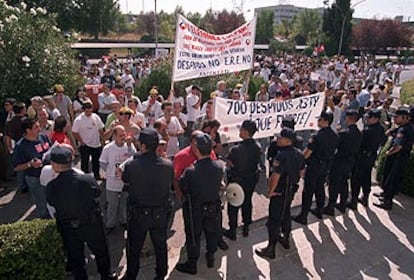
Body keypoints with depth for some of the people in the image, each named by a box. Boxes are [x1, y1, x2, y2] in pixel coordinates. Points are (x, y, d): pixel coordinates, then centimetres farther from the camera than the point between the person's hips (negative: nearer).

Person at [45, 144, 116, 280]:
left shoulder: (51, 187, -25)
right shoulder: (88, 179, -27)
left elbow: (52, 203, -5)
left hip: (68, 229, 0)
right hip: (91, 225, 0)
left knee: (75, 257, 24)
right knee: (100, 252, 25)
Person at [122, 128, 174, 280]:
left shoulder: (131, 165, -23)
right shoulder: (168, 165, -18)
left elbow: (125, 179, -2)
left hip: (137, 214, -1)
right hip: (160, 213, 1)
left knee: (134, 247, 21)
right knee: (160, 246, 23)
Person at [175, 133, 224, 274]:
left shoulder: (190, 171, -28)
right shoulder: (219, 167, -17)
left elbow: (181, 187, -13)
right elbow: (219, 185, -2)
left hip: (195, 210, -3)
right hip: (214, 207, 3)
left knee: (193, 236, 16)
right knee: (212, 233, 24)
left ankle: (191, 265, 33)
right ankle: (211, 258, 45)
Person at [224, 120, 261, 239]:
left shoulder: (236, 150, -29)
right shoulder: (257, 147, -10)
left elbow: (230, 163, -18)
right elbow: (257, 162, 1)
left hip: (237, 181, -5)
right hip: (252, 179, 6)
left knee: (233, 206, 12)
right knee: (247, 203, 23)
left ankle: (232, 231, 25)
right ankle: (246, 227, 38)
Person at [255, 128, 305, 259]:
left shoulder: (281, 155, -26)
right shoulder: (299, 154, 2)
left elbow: (275, 176, -29)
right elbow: (301, 171, 13)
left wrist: (271, 191, -17)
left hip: (280, 192, -9)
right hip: (291, 190, 9)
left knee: (274, 220, 1)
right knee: (286, 214, 25)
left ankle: (271, 248, 10)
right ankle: (285, 239, 41)